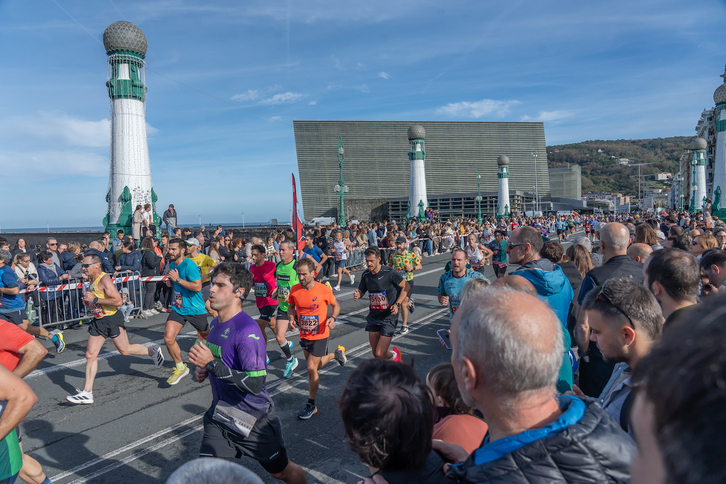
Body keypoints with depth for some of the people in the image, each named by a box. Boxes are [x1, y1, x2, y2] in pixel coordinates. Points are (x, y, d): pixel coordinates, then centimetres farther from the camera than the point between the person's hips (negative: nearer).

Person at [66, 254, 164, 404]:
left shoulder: (104, 279, -19)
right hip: (98, 321, 8)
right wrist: (88, 302, 6)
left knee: (125, 350, 7)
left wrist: (95, 299, -24)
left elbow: (118, 301, -27)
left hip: (112, 319, -8)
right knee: (90, 355, 3)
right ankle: (87, 393, 7)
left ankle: (153, 352, 32)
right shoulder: (92, 280, 9)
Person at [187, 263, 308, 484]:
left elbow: (255, 384, -30)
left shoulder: (248, 331, -25)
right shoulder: (215, 324, 1)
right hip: (220, 415, 7)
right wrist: (204, 369, -1)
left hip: (254, 419, -6)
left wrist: (212, 364, -30)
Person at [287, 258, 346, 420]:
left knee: (311, 369, -7)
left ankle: (311, 405, 11)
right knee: (314, 366, 21)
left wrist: (332, 318, -20)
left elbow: (336, 305, 0)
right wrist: (292, 318, -11)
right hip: (304, 335, 5)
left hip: (320, 336, -5)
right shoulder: (295, 290, -9)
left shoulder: (324, 289, -17)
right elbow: (291, 307, 10)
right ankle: (337, 354, 49)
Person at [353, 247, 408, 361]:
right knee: (375, 353, 9)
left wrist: (397, 304, -16)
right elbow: (361, 291, 14)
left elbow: (406, 287, -6)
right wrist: (357, 295, -11)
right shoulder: (366, 274, 0)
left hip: (389, 317, -5)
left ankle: (394, 354, 27)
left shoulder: (389, 272, -15)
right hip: (373, 316, 5)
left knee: (380, 354, -7)